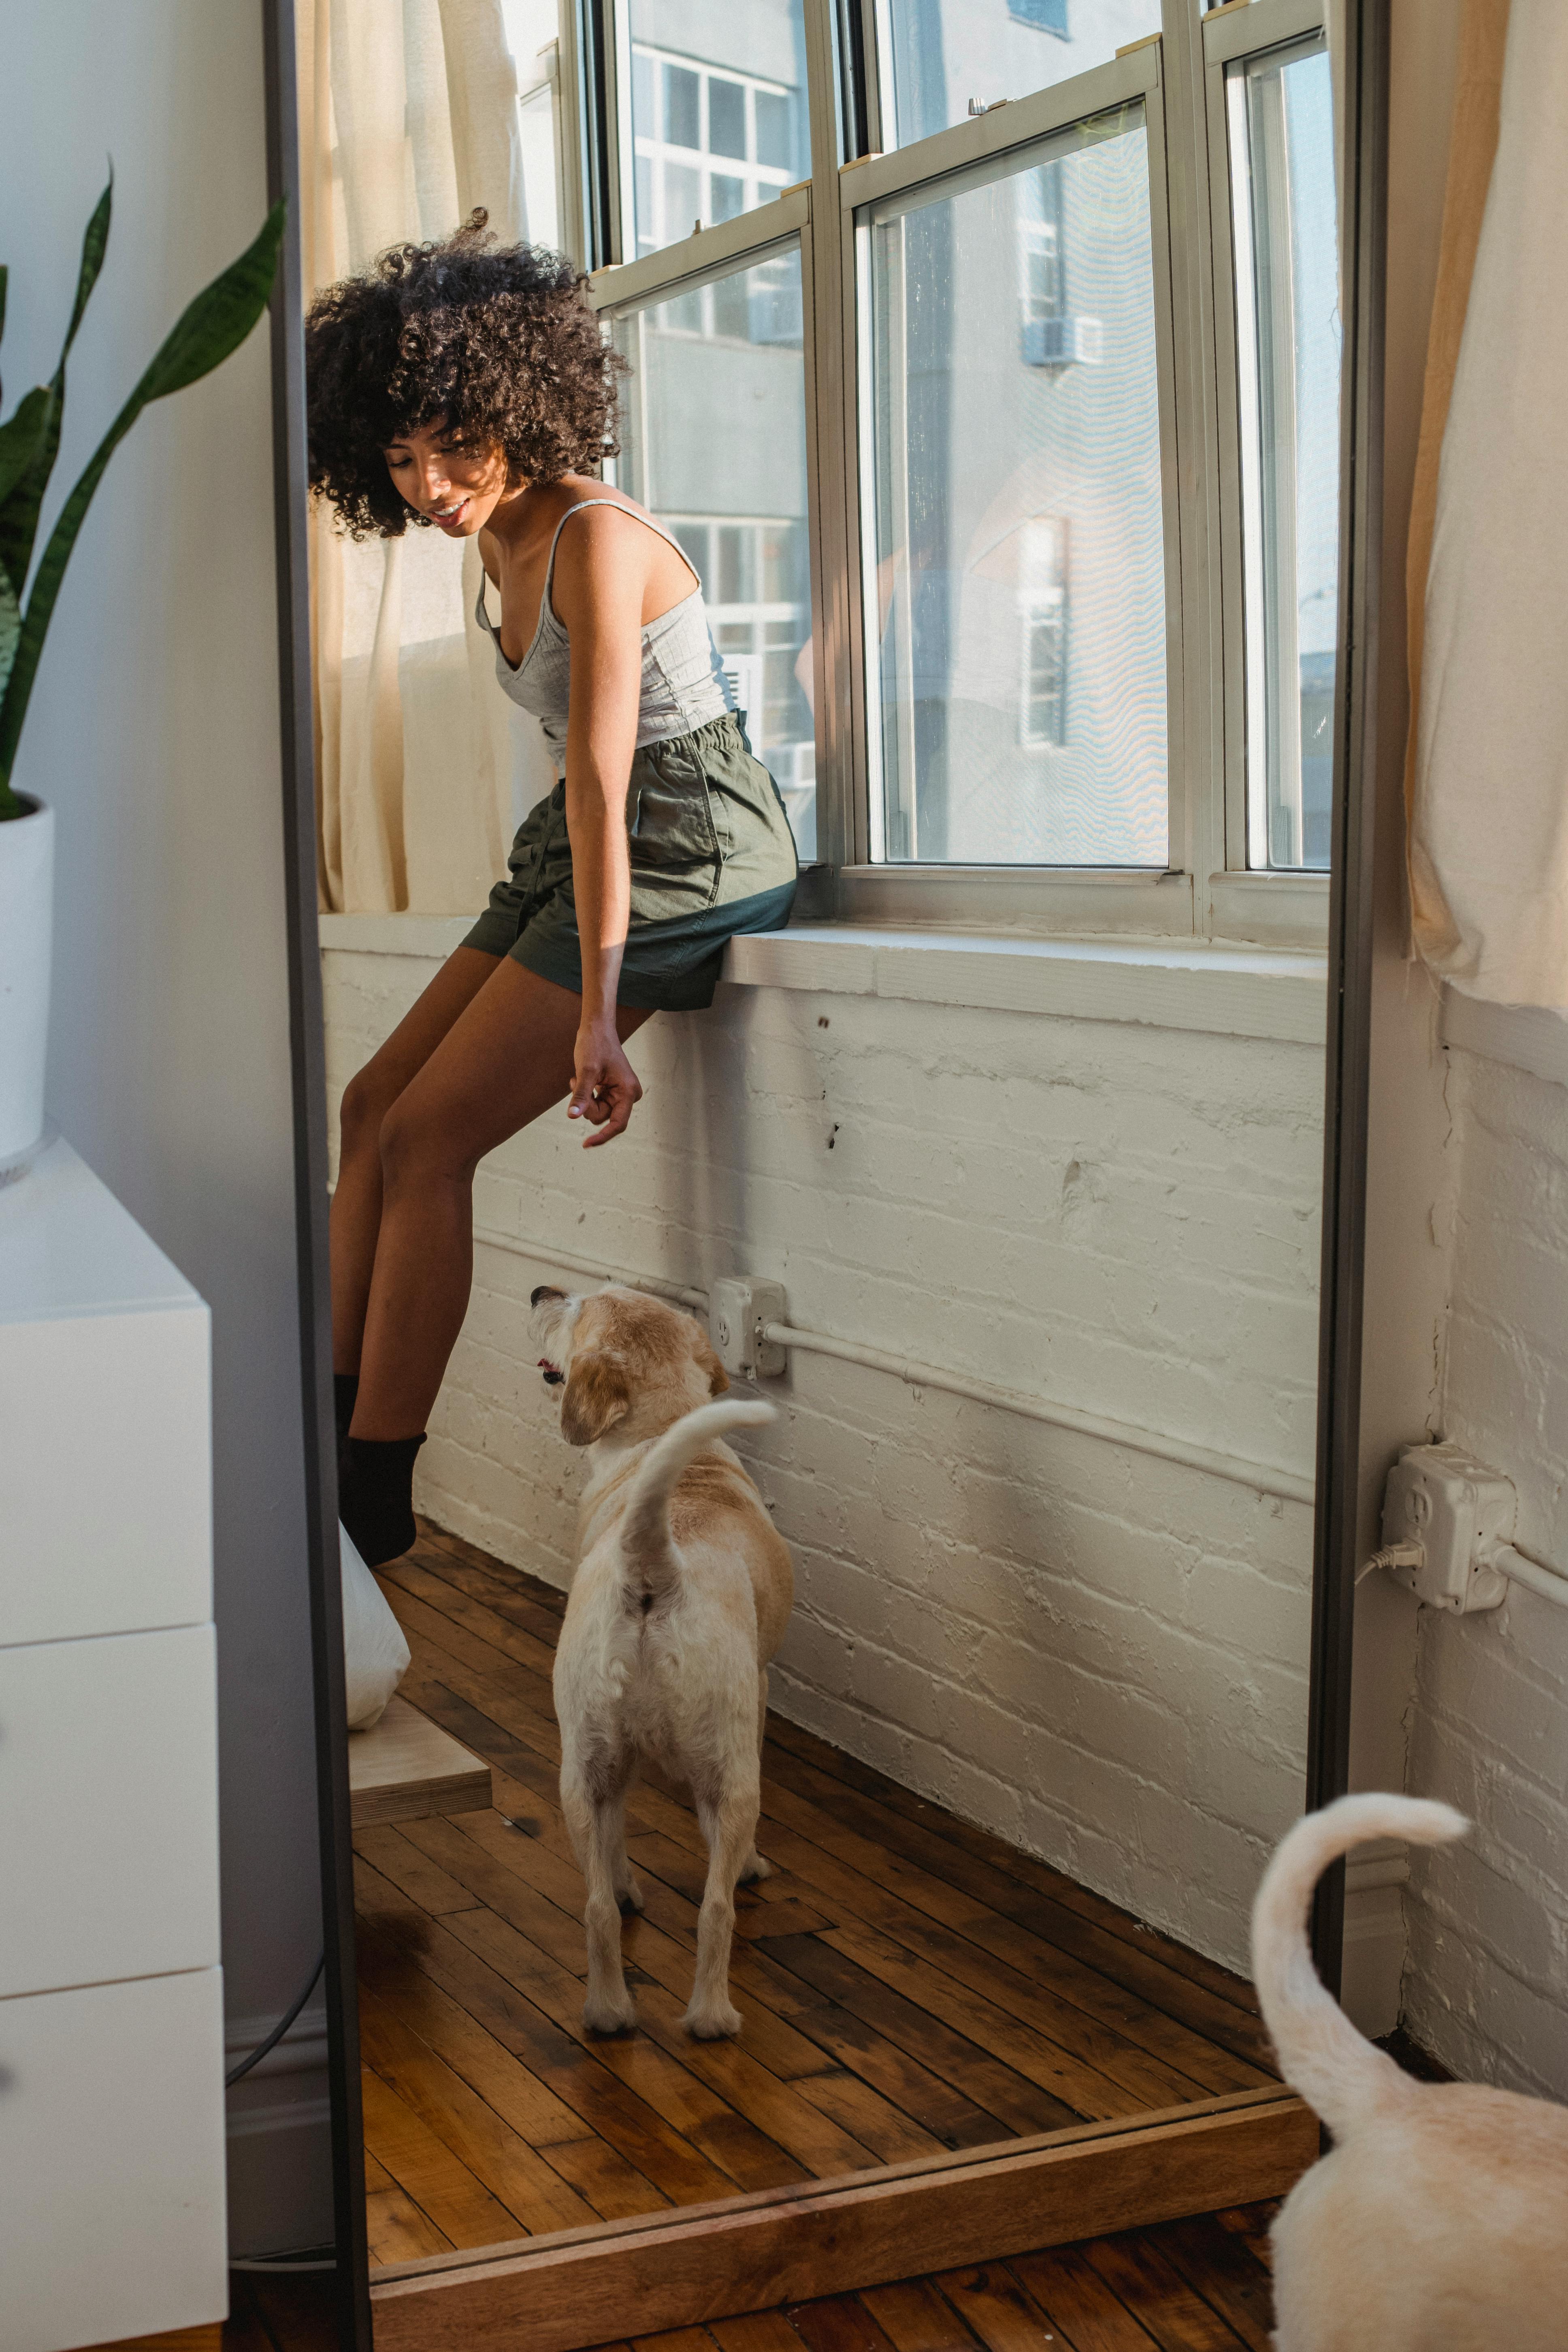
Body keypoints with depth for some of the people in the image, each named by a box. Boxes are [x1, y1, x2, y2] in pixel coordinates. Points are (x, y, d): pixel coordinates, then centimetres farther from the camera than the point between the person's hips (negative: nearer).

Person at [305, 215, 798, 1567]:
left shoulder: (595, 539, -19)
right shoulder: (506, 542, 9)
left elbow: (601, 778, -26)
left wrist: (598, 1012, -30)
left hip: (688, 844, -10)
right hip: (583, 841, 10)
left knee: (429, 1137, -14)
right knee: (376, 1109, 4)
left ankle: (372, 1496, -9)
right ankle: (332, 1417, 8)